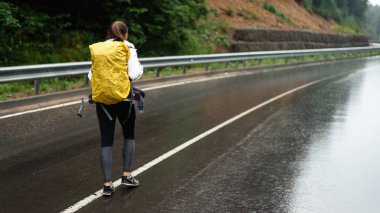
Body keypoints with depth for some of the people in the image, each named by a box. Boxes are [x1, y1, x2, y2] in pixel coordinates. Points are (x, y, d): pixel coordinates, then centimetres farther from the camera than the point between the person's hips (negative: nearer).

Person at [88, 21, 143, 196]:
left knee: (106, 141, 7)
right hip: (124, 98, -2)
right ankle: (127, 175, 18)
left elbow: (91, 76, 3)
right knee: (129, 135, 21)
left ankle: (107, 185, 2)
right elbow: (133, 74, -14)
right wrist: (141, 70, 8)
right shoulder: (129, 49, -3)